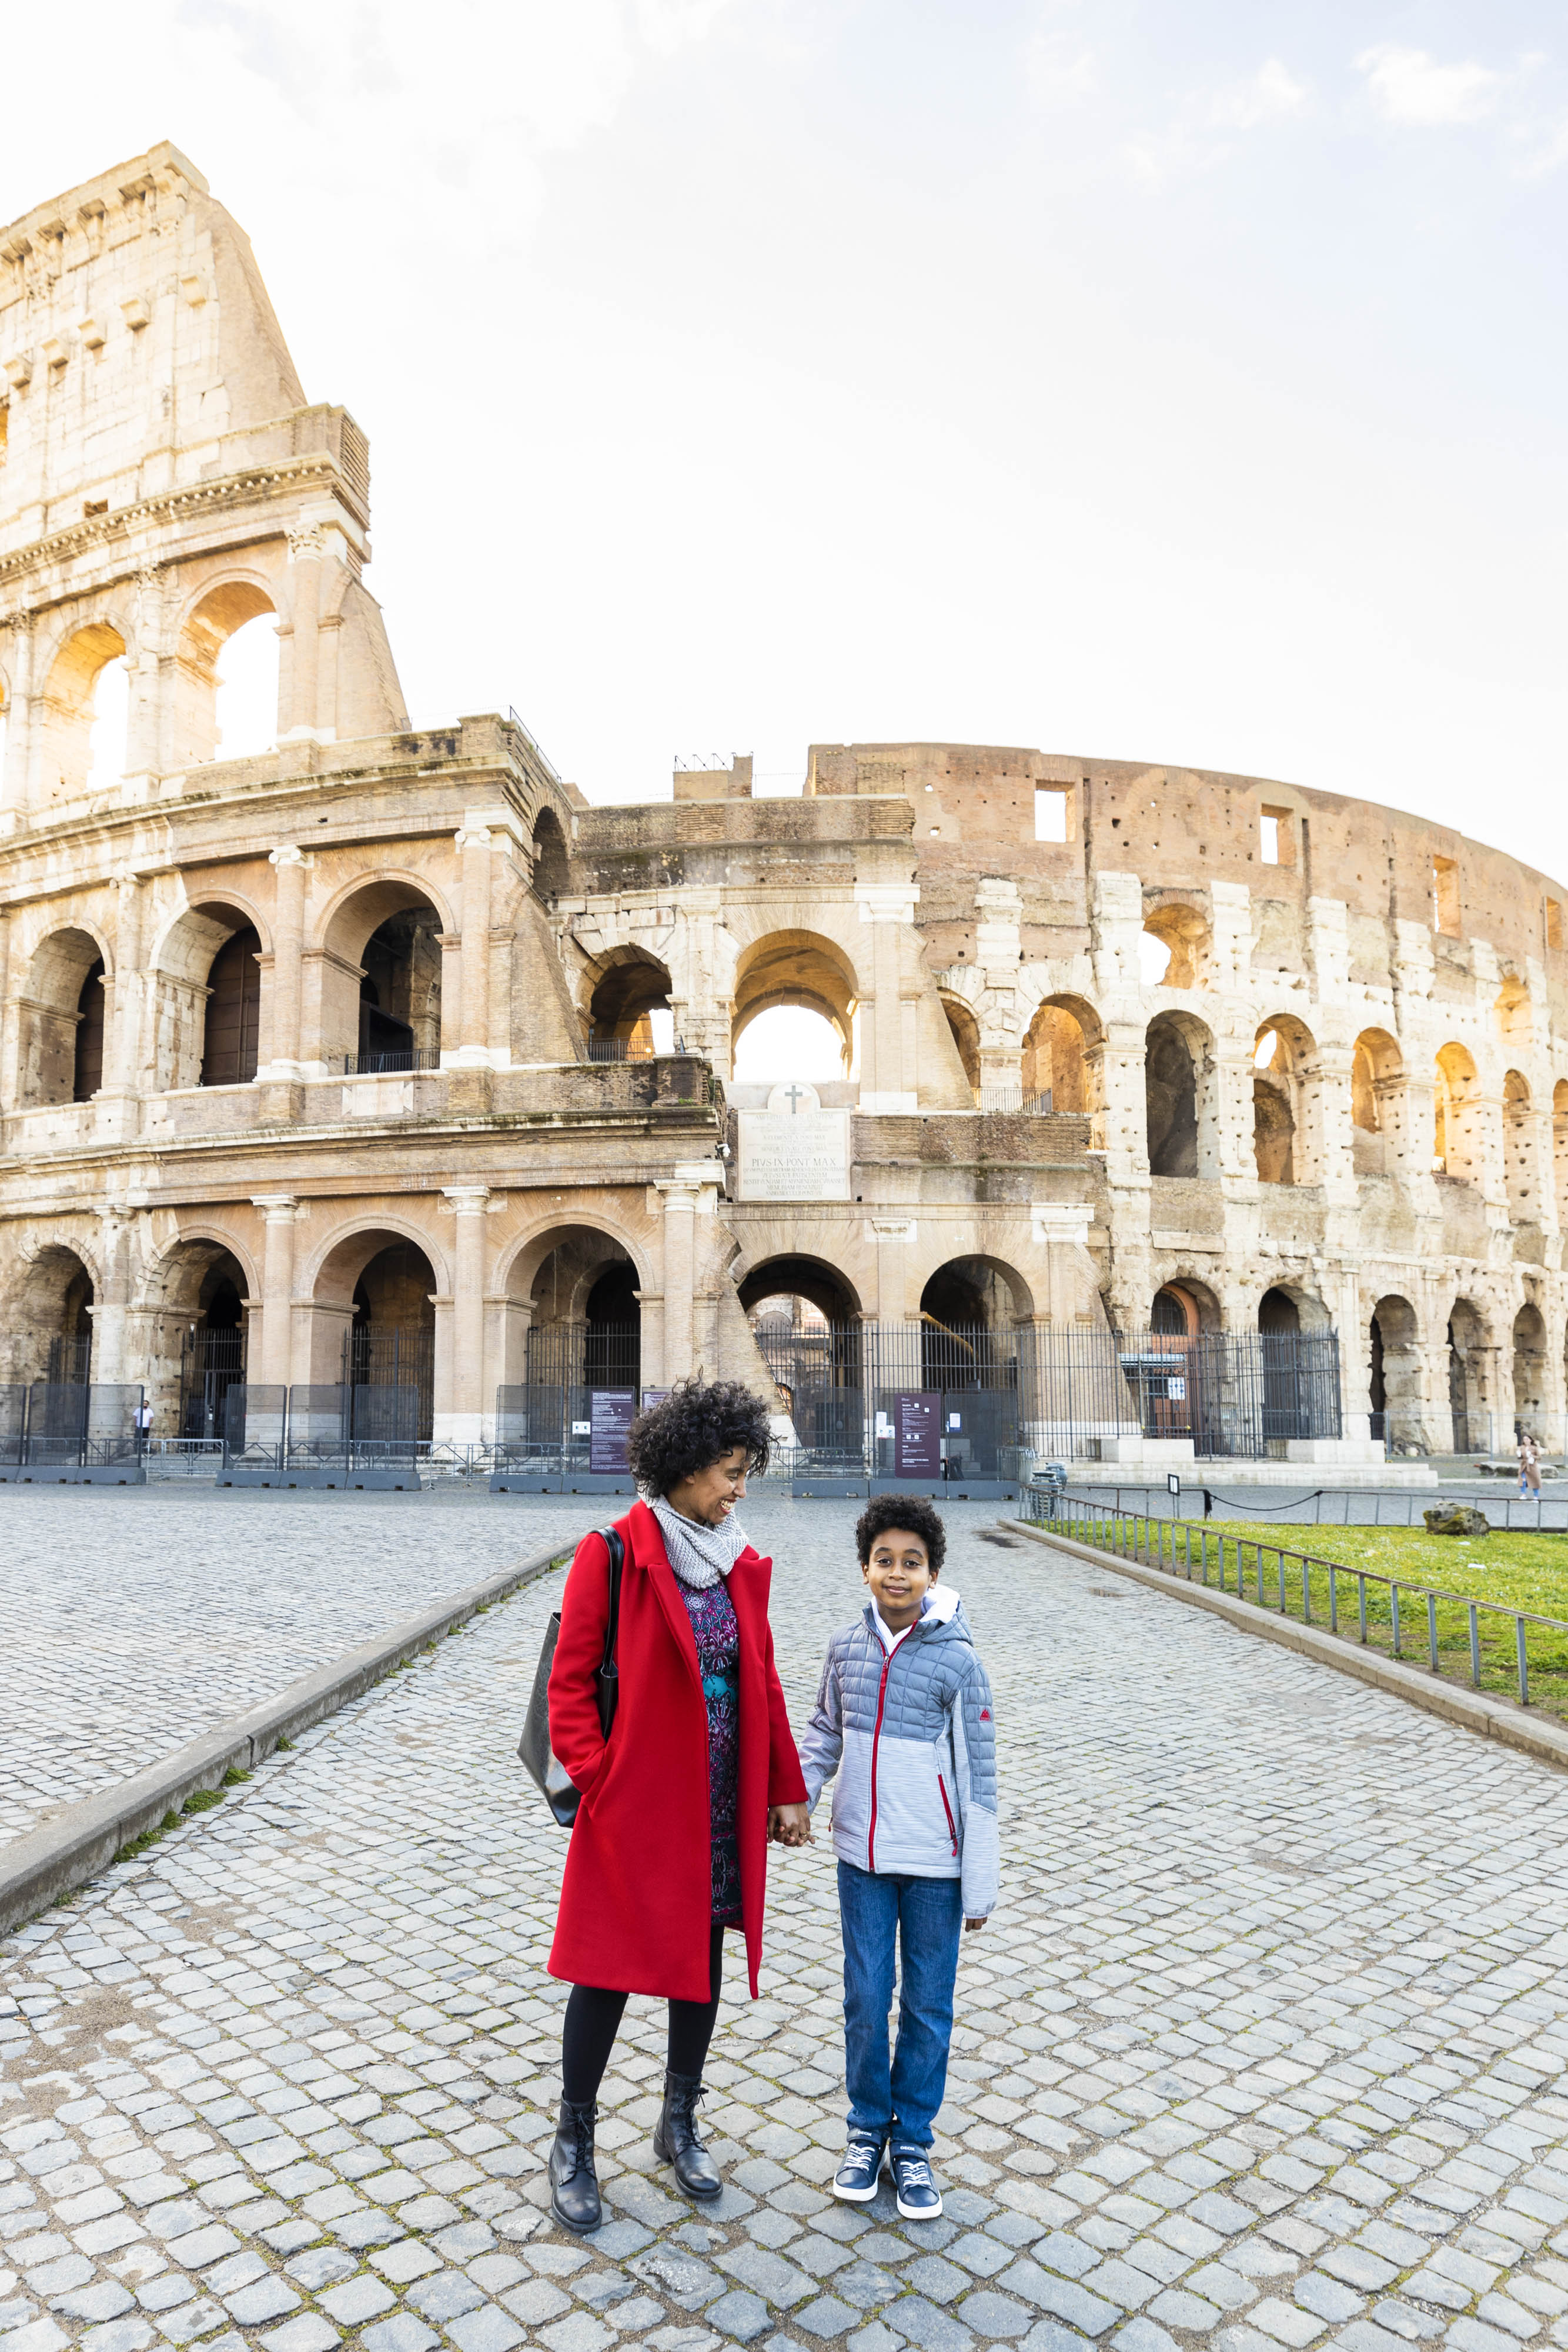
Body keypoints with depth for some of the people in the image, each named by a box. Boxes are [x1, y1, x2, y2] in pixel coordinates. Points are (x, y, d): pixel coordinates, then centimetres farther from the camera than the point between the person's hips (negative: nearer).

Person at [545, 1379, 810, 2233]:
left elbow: (762, 1684, 8)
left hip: (722, 1805, 6)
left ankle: (679, 2128, 38)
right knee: (608, 1970, 7)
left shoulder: (742, 1564, 3)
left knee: (702, 1961, 17)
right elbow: (570, 1684, -10)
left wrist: (786, 1791, 8)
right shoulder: (613, 1555, -14)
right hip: (635, 1805, -5)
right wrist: (596, 1780, -16)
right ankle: (573, 2145, 29)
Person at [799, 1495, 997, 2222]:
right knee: (865, 1998, 13)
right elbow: (825, 1731, 10)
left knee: (928, 2006, 11)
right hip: (862, 1855, 2)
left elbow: (978, 1777, -9)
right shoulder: (846, 1647, -4)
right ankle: (868, 2128, 33)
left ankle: (912, 2141, 30)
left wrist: (981, 1885, -6)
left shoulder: (956, 1660, -13)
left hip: (935, 1865, -2)